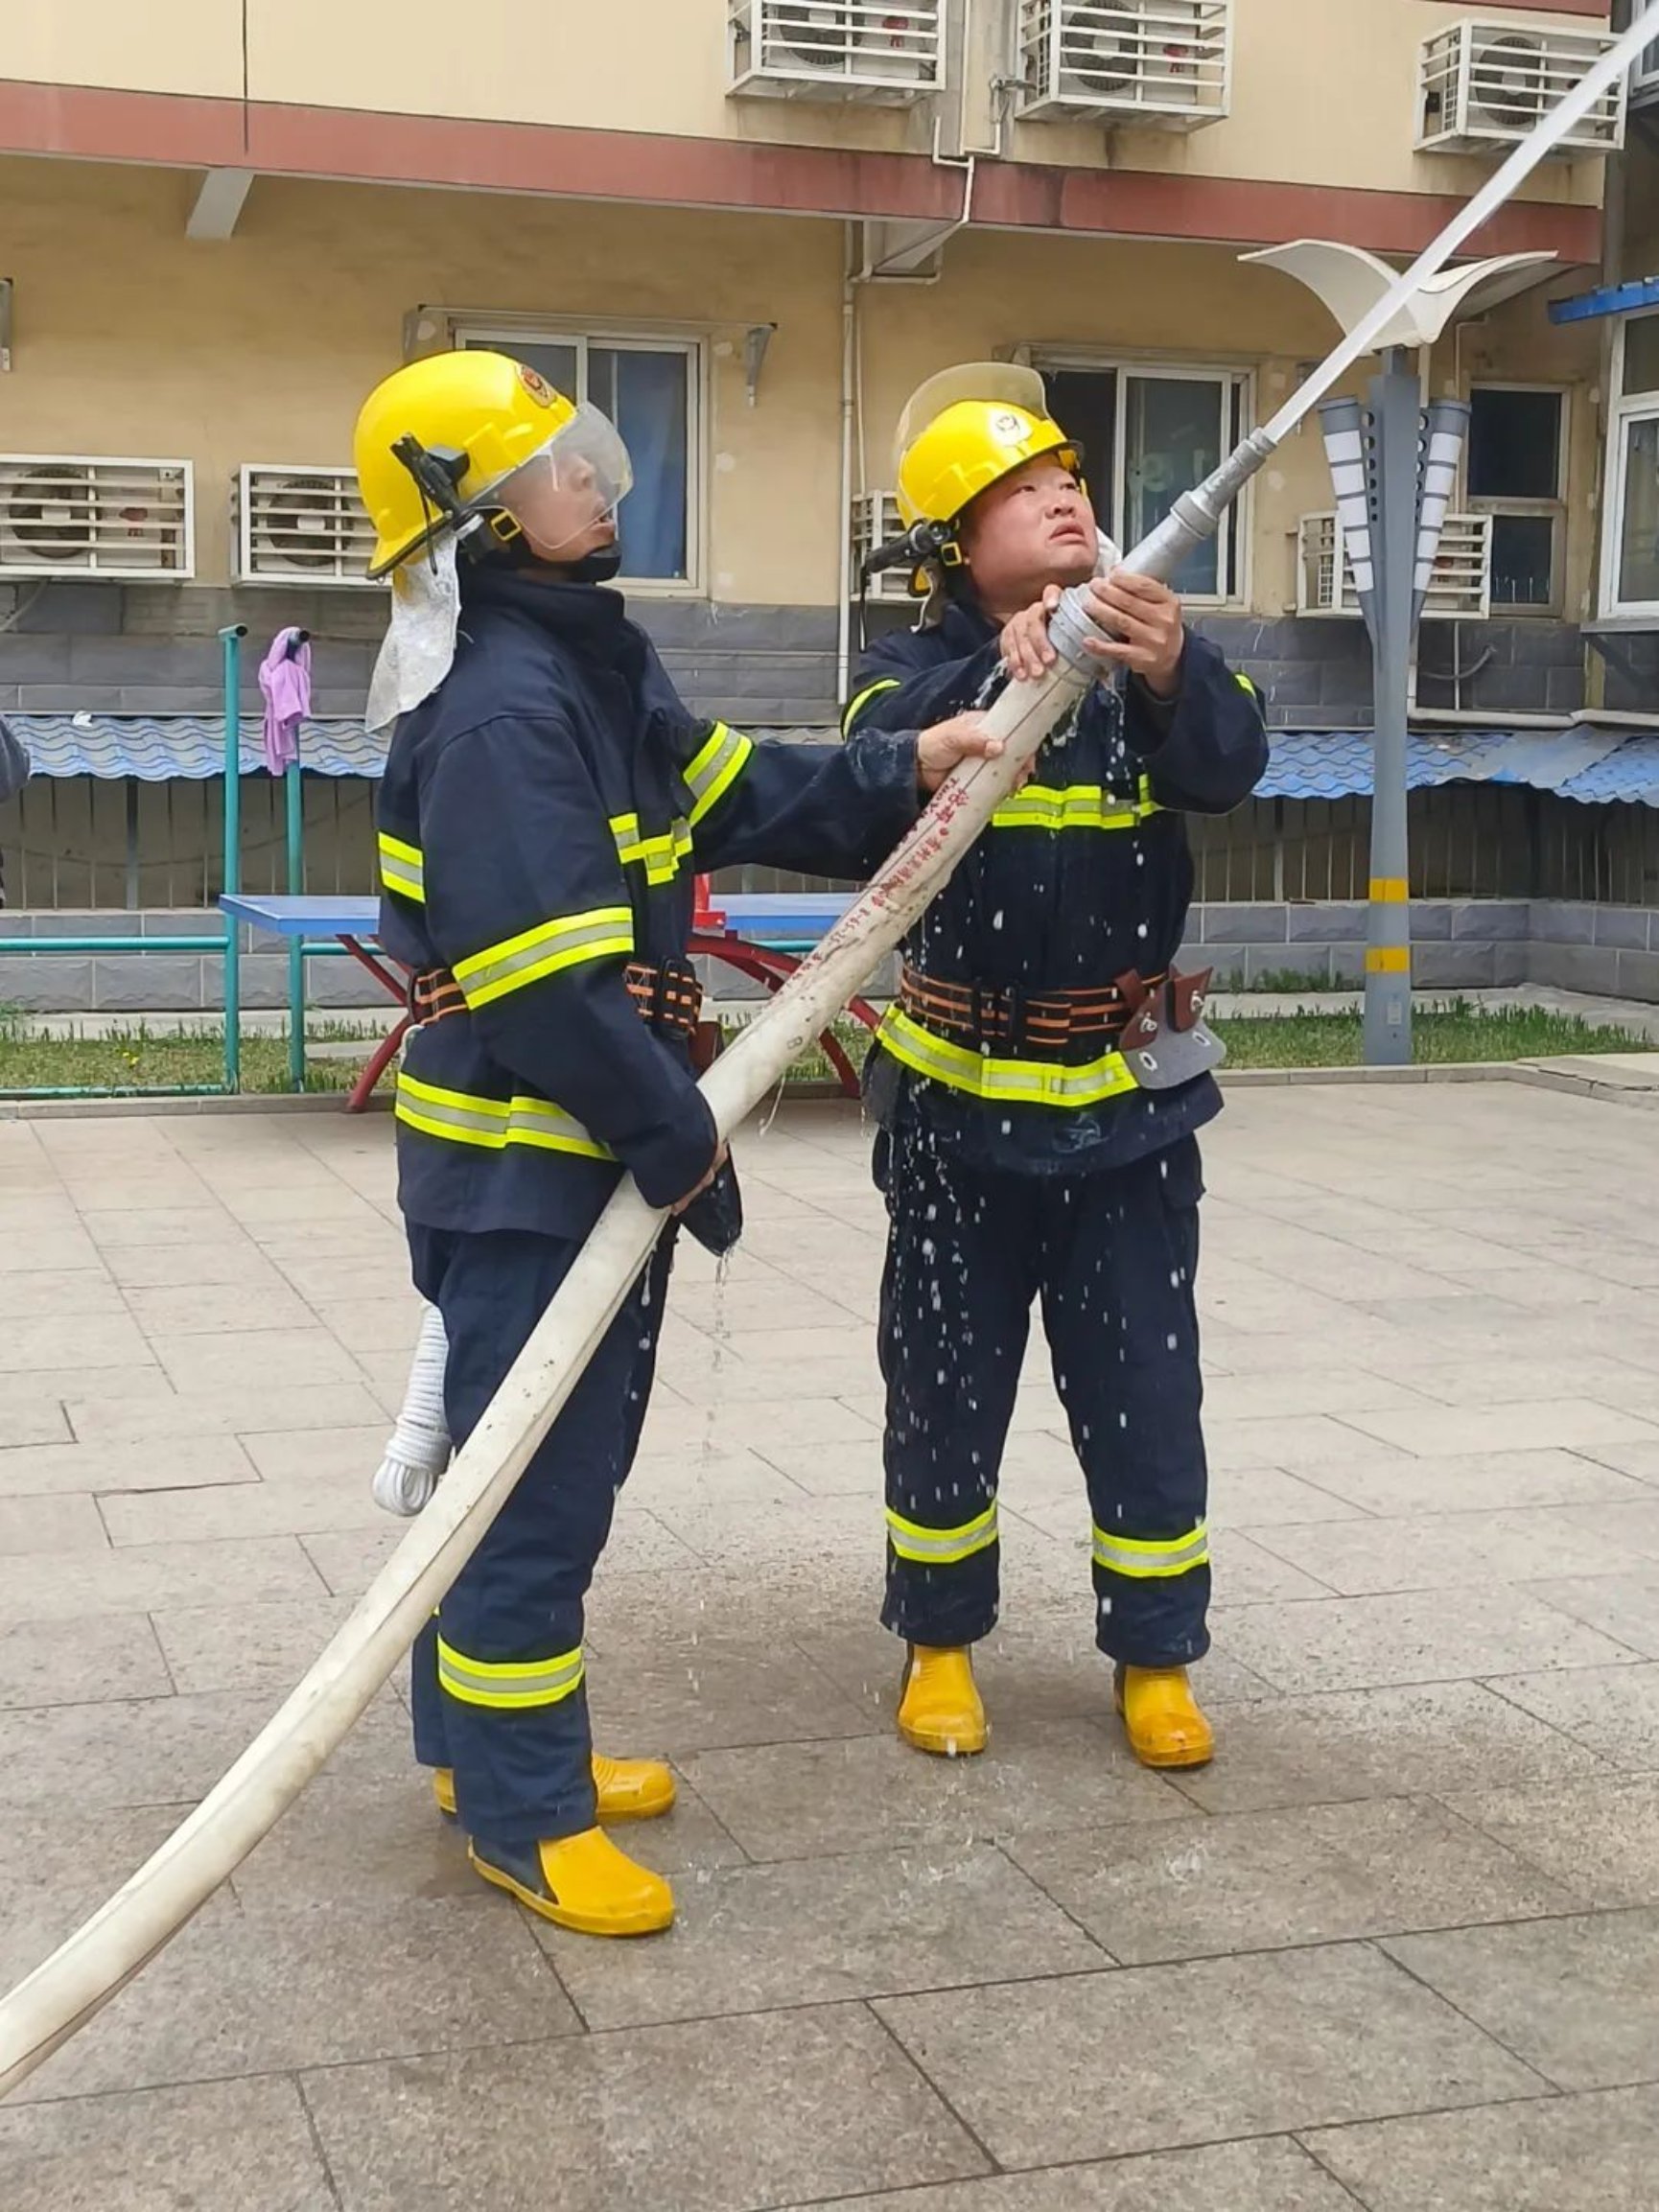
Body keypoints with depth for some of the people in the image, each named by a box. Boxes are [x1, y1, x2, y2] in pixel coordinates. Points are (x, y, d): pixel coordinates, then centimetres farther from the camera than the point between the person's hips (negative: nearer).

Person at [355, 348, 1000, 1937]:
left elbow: (738, 794, 11)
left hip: (589, 1148, 10)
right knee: (538, 1481, -1)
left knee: (550, 1451, 19)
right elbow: (550, 985, -26)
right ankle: (521, 1810, 13)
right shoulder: (502, 706, -22)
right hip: (522, 1164, -10)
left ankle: (482, 1745, 34)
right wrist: (679, 1147, -20)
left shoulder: (593, 662, 11)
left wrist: (905, 774, -1)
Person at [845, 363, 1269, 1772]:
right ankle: (940, 1642, 27)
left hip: (1128, 1097, 1)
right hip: (958, 1098, -1)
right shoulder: (918, 668, -5)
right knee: (946, 1389, 9)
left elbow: (1227, 768, -22)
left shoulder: (1157, 655, -2)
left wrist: (1171, 674, -44)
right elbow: (882, 760, -28)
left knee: (1144, 1391, 5)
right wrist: (999, 675, -47)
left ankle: (1158, 1657, 21)